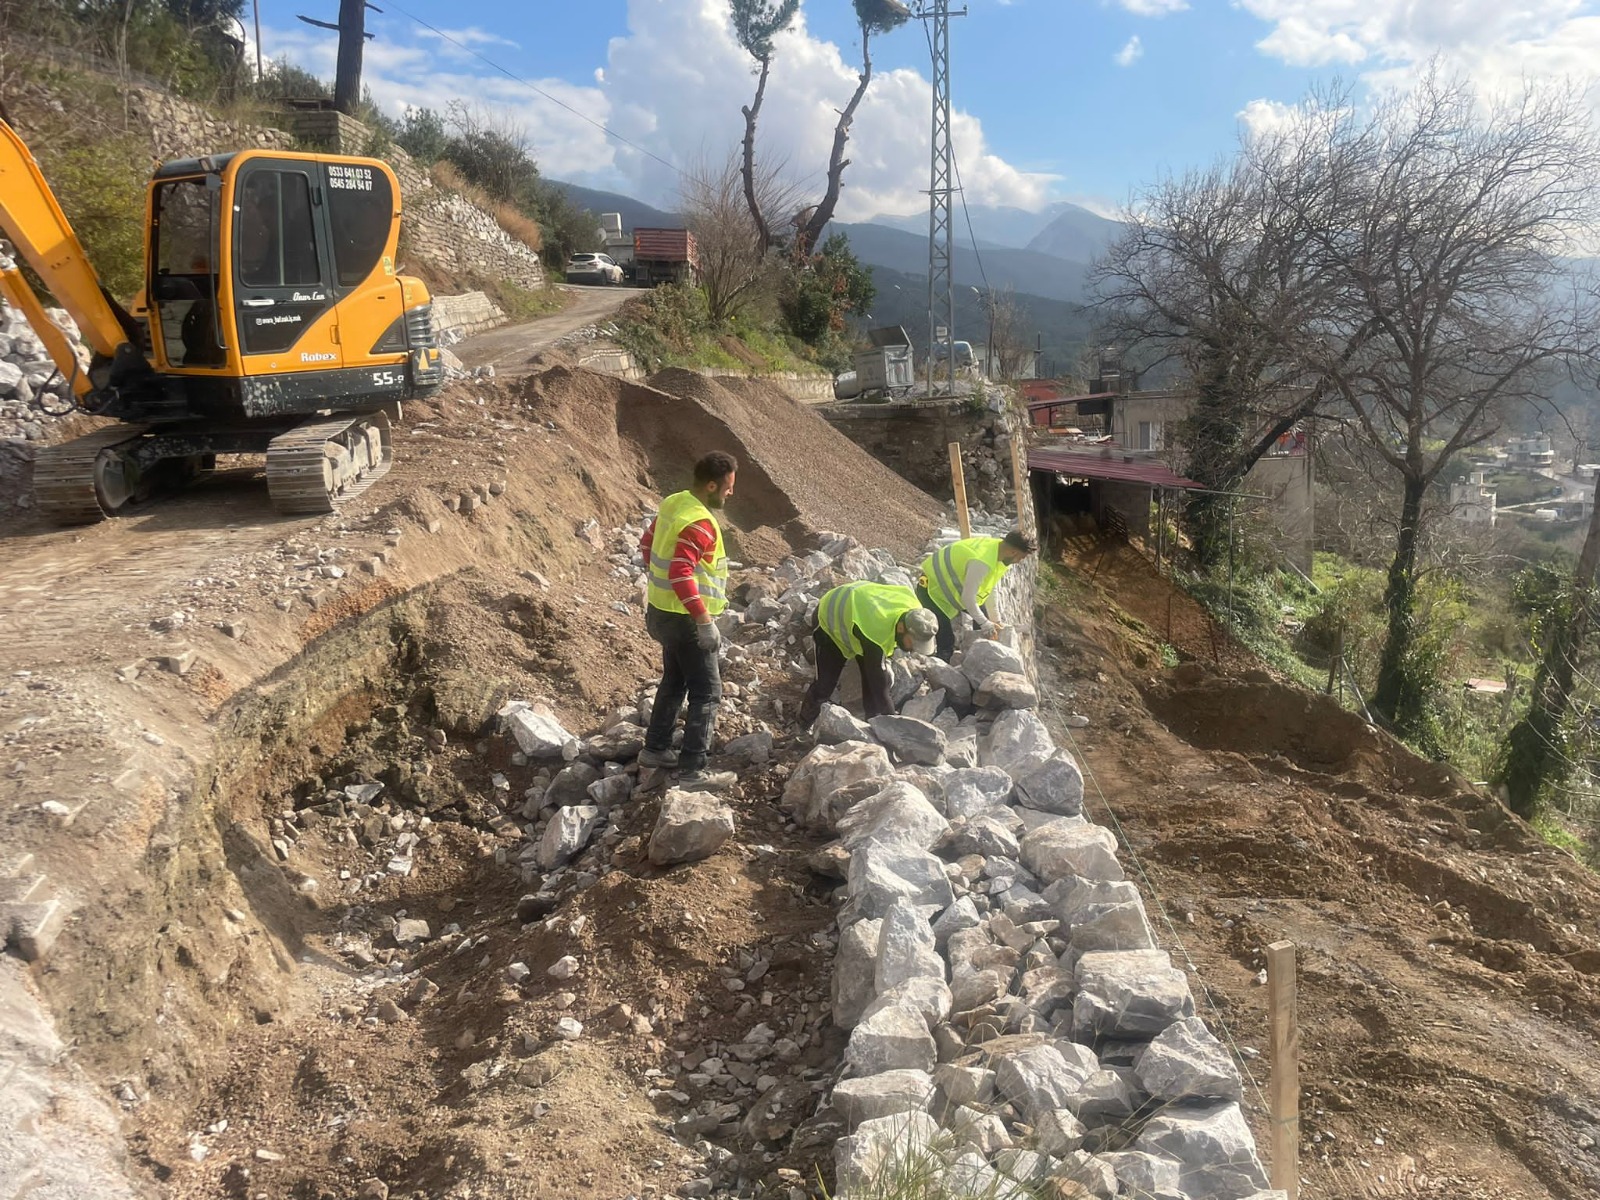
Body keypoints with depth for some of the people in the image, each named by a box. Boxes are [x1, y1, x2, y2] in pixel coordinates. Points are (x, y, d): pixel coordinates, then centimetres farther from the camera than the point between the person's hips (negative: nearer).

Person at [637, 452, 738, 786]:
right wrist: (705, 620, -28)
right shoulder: (699, 524, -25)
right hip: (685, 619, -10)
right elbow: (681, 574, -32)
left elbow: (647, 544, 16)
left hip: (665, 611, 10)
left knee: (674, 682, 23)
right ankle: (692, 771, -1)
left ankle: (655, 749, 34)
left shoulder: (674, 504, 4)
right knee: (707, 693, -2)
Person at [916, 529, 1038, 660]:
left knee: (982, 615, 13)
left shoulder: (996, 548, -8)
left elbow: (990, 587, 3)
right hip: (932, 587, -10)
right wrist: (986, 624, -17)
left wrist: (992, 620, 3)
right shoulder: (981, 562, -37)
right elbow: (967, 598, -29)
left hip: (951, 582, 10)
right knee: (946, 640, -13)